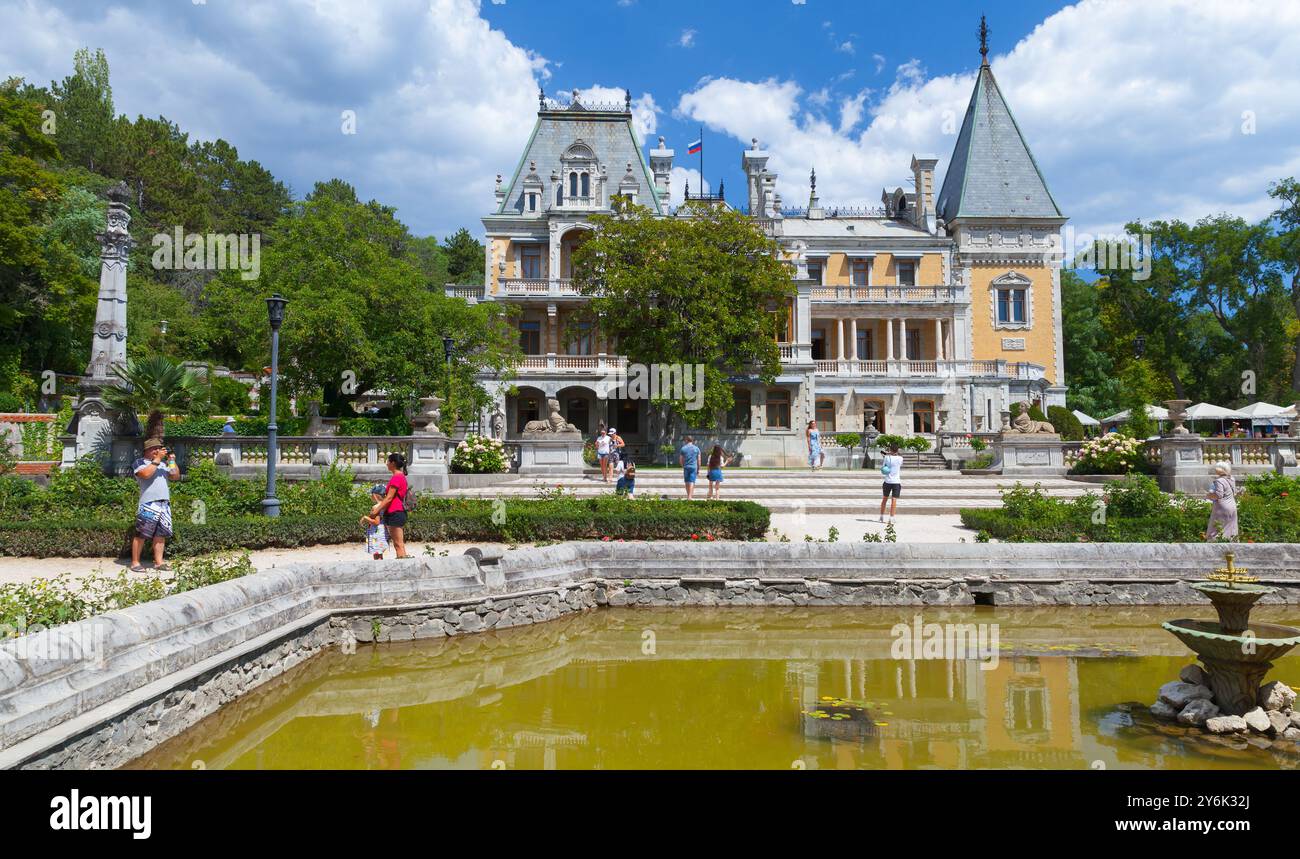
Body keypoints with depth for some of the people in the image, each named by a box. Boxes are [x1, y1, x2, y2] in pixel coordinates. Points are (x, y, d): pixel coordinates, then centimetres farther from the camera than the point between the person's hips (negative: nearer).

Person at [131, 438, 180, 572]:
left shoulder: (163, 464, 22)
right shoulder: (139, 463, 3)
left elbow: (176, 476, 17)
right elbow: (146, 474, -17)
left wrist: (172, 461, 5)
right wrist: (157, 459, -13)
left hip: (165, 504, 6)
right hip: (148, 504, -6)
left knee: (161, 533, 4)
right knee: (141, 534, -3)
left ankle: (158, 562, 8)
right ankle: (135, 563, 2)